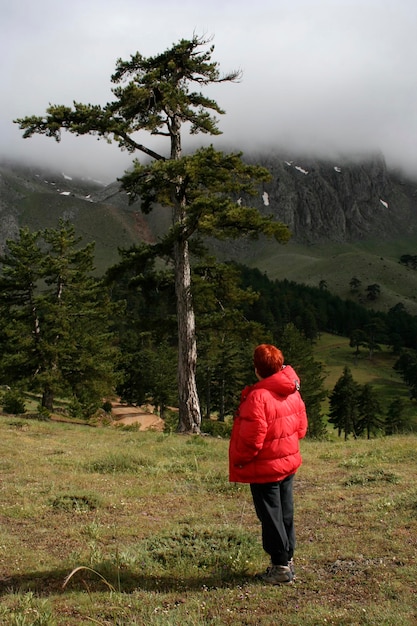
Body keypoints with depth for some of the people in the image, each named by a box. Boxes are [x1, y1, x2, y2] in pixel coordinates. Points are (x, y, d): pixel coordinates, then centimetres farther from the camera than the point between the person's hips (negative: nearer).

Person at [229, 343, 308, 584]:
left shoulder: (258, 397, -24)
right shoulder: (293, 392, 1)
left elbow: (252, 438, -23)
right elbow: (301, 427, 9)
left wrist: (239, 461, -8)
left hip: (265, 468, -8)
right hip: (289, 463, 8)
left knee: (271, 517, 4)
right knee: (286, 513, 17)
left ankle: (281, 566, 12)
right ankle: (288, 560, 28)